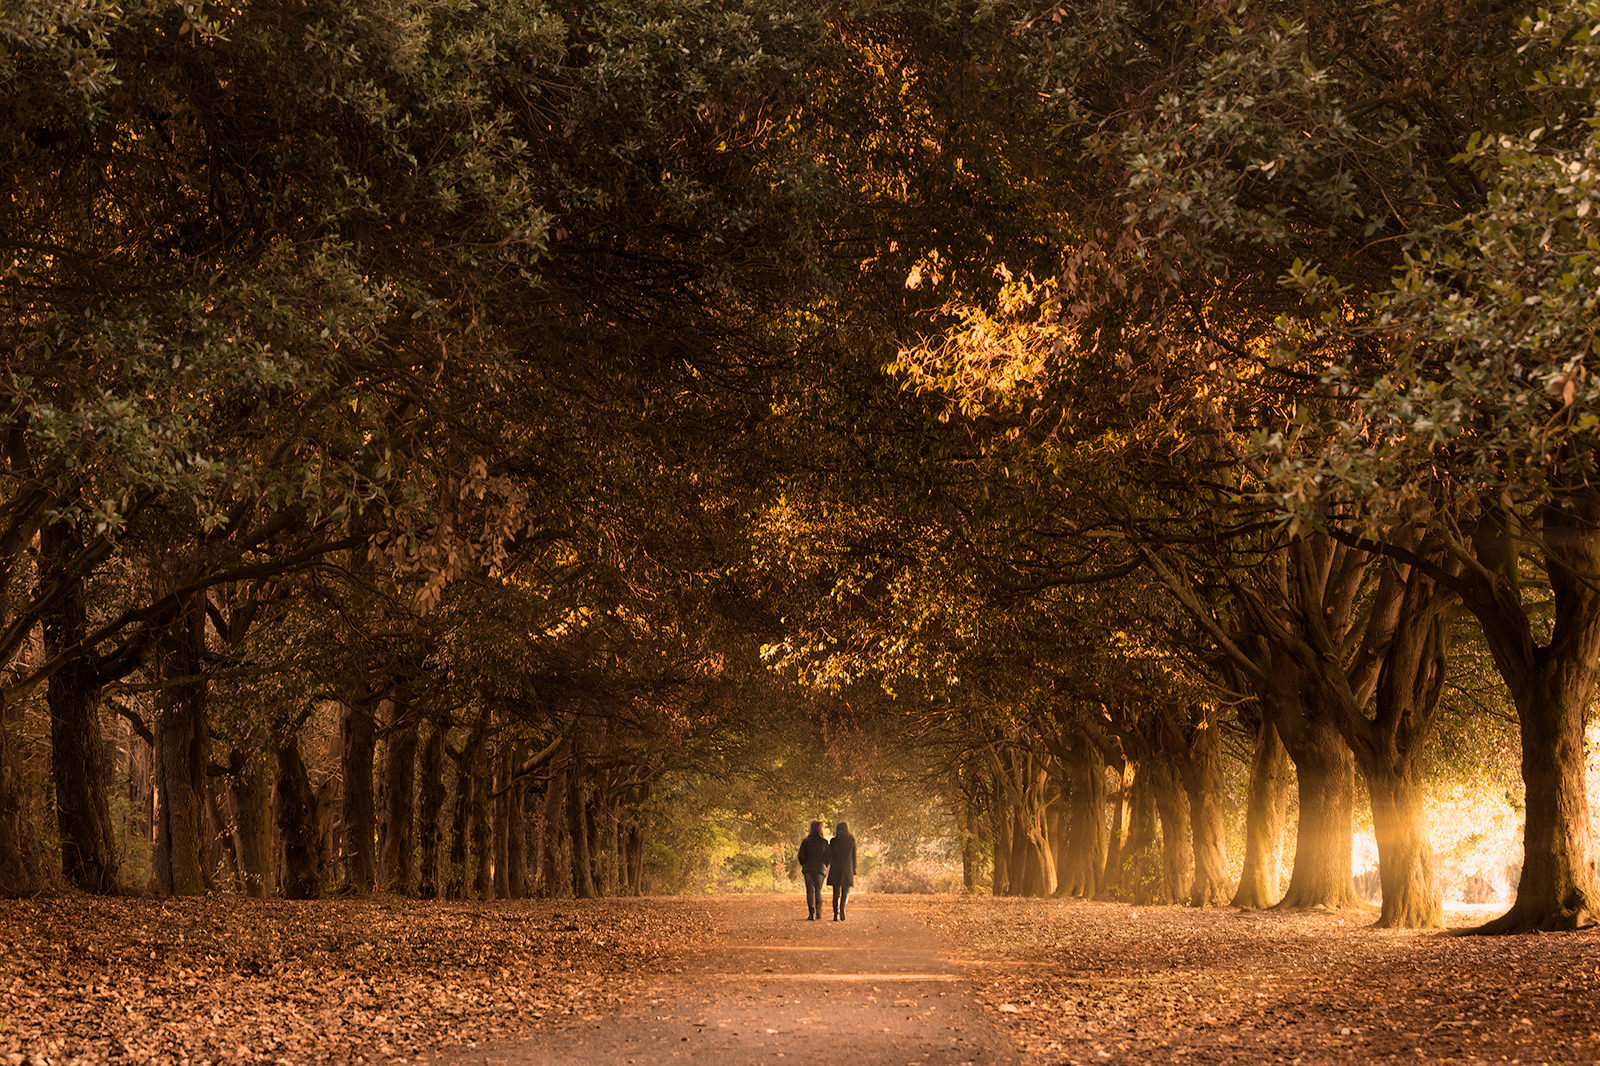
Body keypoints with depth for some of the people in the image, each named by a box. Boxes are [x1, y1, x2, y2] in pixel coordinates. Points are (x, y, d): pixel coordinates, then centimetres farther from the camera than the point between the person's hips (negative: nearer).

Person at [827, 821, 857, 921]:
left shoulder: (833, 841, 0)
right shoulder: (851, 840, 1)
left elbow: (829, 856, 0)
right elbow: (854, 856, 3)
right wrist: (854, 871, 8)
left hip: (835, 869, 0)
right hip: (847, 869, 0)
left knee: (836, 893, 7)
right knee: (846, 893, 10)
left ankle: (836, 914, -3)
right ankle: (842, 907, -18)